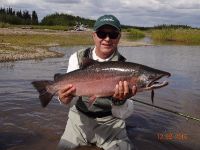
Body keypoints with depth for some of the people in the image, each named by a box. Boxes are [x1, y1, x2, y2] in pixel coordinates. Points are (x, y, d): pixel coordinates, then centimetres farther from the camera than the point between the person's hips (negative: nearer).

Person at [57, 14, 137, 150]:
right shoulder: (78, 58, -4)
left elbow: (123, 114, -17)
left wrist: (120, 101, -39)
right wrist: (64, 97, -36)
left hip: (110, 121, -1)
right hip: (80, 116, 2)